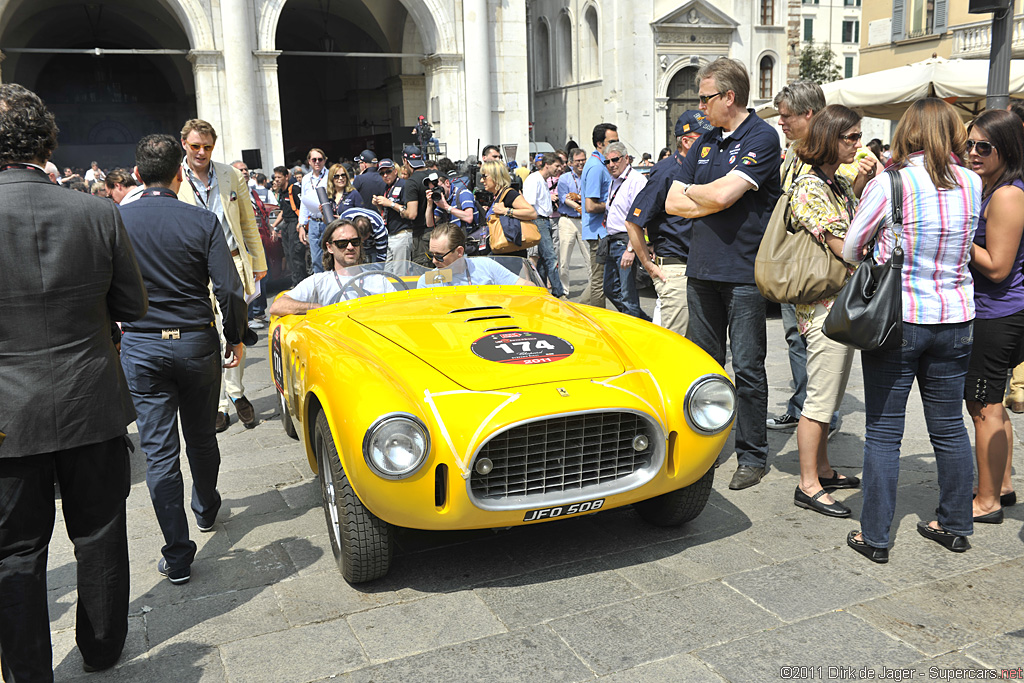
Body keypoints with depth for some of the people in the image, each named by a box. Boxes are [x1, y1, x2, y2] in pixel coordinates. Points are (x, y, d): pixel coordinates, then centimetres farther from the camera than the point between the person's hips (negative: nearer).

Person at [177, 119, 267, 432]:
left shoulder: (231, 176, 8)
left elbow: (248, 221, 15)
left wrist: (258, 262, 14)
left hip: (231, 263, 1)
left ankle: (235, 392, 14)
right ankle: (219, 403, 16)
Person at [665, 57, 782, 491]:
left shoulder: (762, 138, -6)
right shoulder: (705, 142, 15)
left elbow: (721, 195, -19)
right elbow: (673, 203, 10)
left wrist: (692, 190, 1)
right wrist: (711, 200, -5)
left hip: (744, 272, -7)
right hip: (702, 271, 7)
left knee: (747, 367, -1)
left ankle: (753, 455, 11)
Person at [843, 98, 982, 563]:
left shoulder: (888, 184, -14)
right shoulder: (972, 184, -1)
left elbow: (850, 249, -4)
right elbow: (967, 241, 12)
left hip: (896, 321, -4)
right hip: (956, 320, 5)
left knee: (884, 432, 4)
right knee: (949, 427, 16)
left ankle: (875, 537, 11)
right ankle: (956, 526, 31)